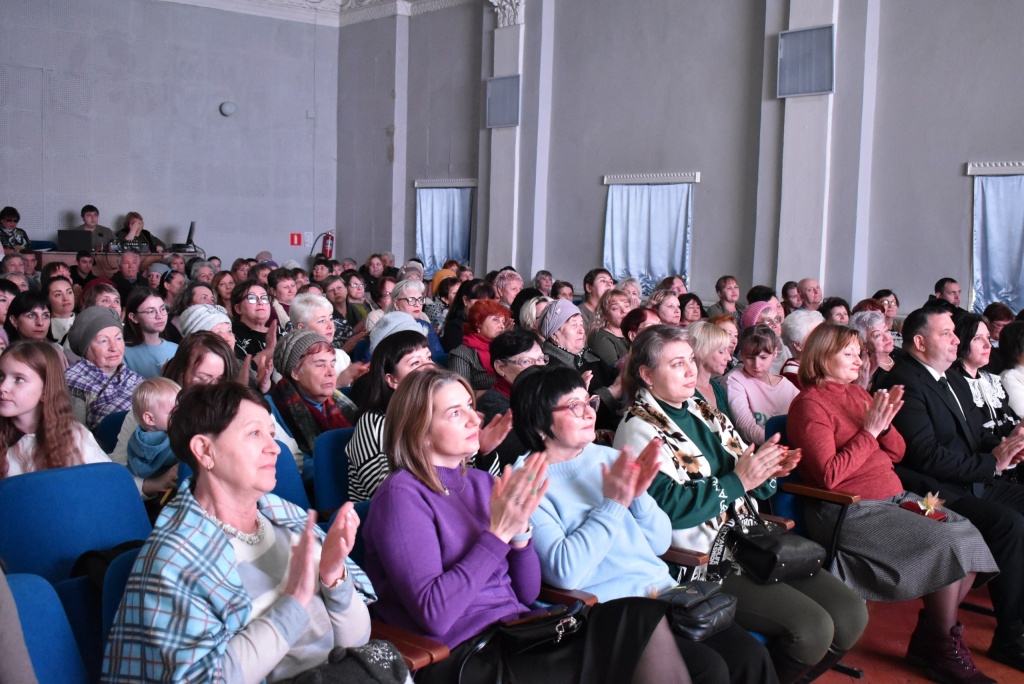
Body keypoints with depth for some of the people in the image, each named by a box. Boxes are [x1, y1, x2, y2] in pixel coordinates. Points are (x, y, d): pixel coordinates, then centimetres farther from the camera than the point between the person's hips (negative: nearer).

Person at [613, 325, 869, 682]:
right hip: (702, 561, -8)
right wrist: (737, 482, -19)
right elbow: (666, 505, -20)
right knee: (812, 628, -20)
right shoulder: (639, 428, -8)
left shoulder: (704, 412, 15)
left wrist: (766, 472, -3)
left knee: (852, 614, -2)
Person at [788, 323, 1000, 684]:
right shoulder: (809, 404, -10)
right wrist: (869, 431, -16)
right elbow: (829, 476, -18)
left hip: (893, 498, 8)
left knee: (968, 536, -7)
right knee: (946, 545, -19)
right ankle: (946, 653, -2)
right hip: (847, 512, -8)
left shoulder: (858, 393, 14)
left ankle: (930, 635, 7)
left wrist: (886, 424, -4)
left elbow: (897, 453, 16)